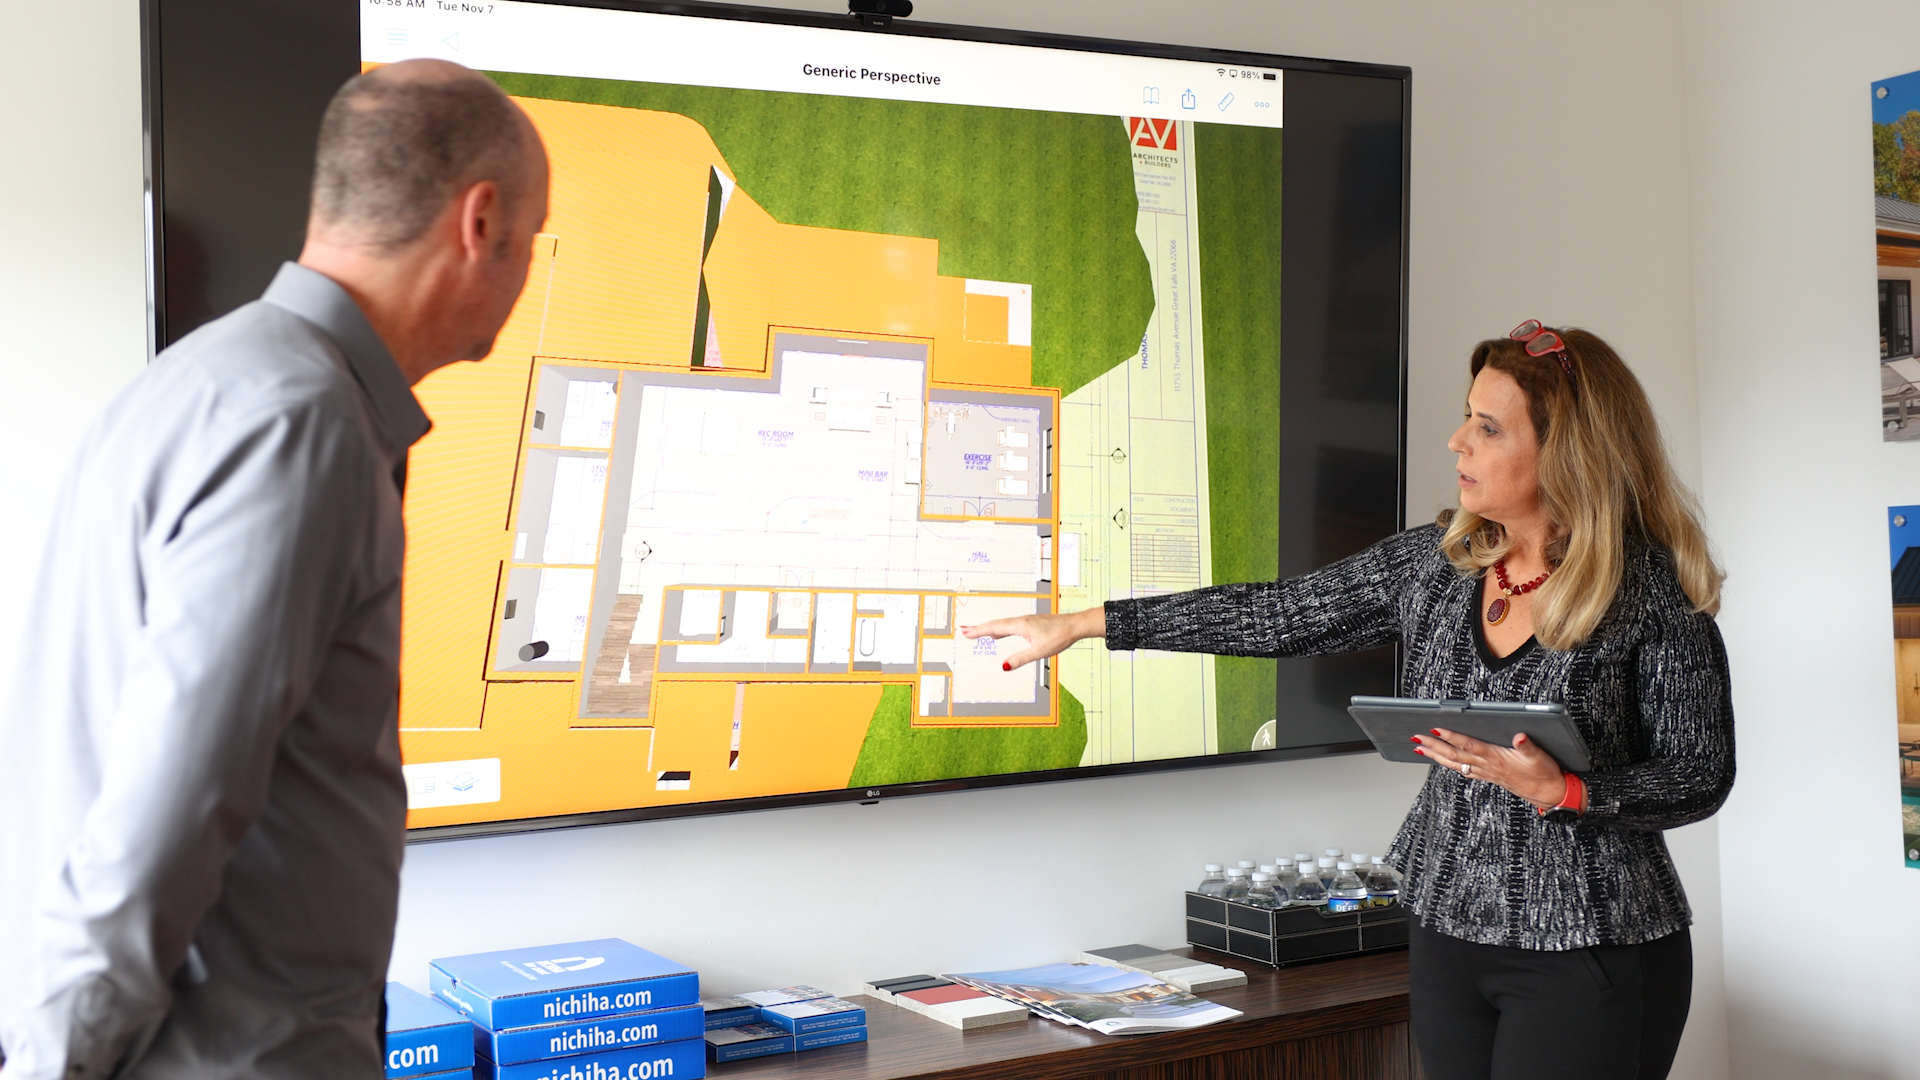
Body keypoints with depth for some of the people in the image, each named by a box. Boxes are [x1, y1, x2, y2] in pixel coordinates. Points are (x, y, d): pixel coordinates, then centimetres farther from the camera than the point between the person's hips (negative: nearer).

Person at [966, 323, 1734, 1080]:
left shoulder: (1654, 588, -12)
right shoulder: (1435, 561, 2)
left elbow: (1701, 775, -7)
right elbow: (1279, 614, 6)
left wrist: (1561, 791, -25)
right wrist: (1081, 625, 6)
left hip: (1589, 958, -5)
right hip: (1448, 930, 5)